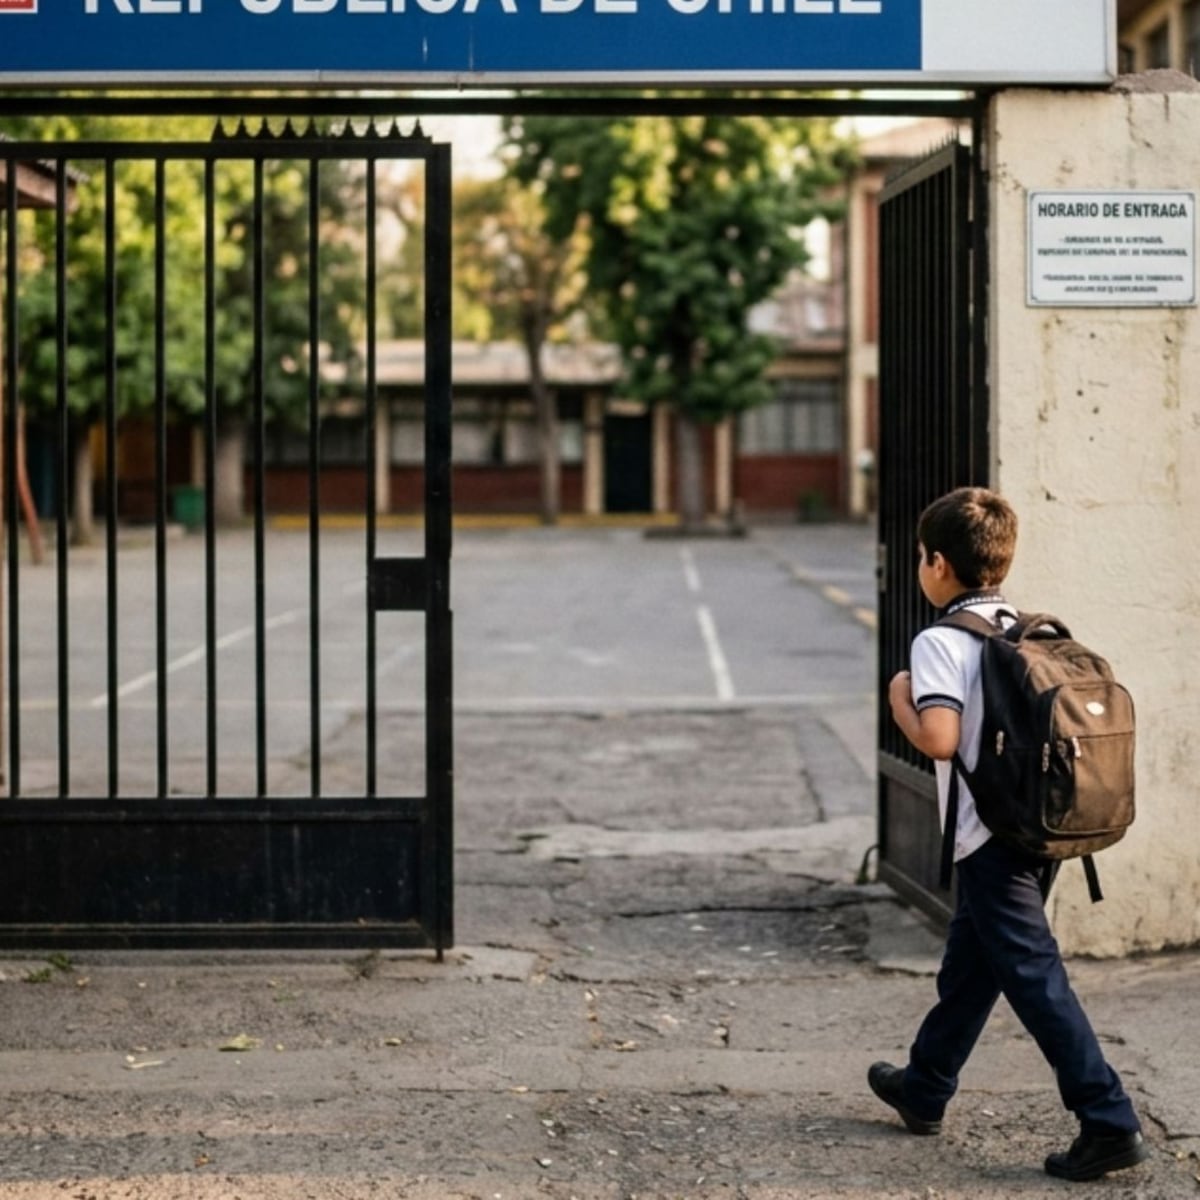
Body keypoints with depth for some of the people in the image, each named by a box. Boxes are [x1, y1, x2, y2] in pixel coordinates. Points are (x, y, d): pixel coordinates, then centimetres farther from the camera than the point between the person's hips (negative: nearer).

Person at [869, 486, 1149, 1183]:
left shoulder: (941, 642, -14)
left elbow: (940, 739, -24)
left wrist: (901, 702, -6)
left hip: (992, 838, -9)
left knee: (1034, 977, -6)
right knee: (969, 966, 21)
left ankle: (1110, 1122, -9)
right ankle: (925, 1091, 37)